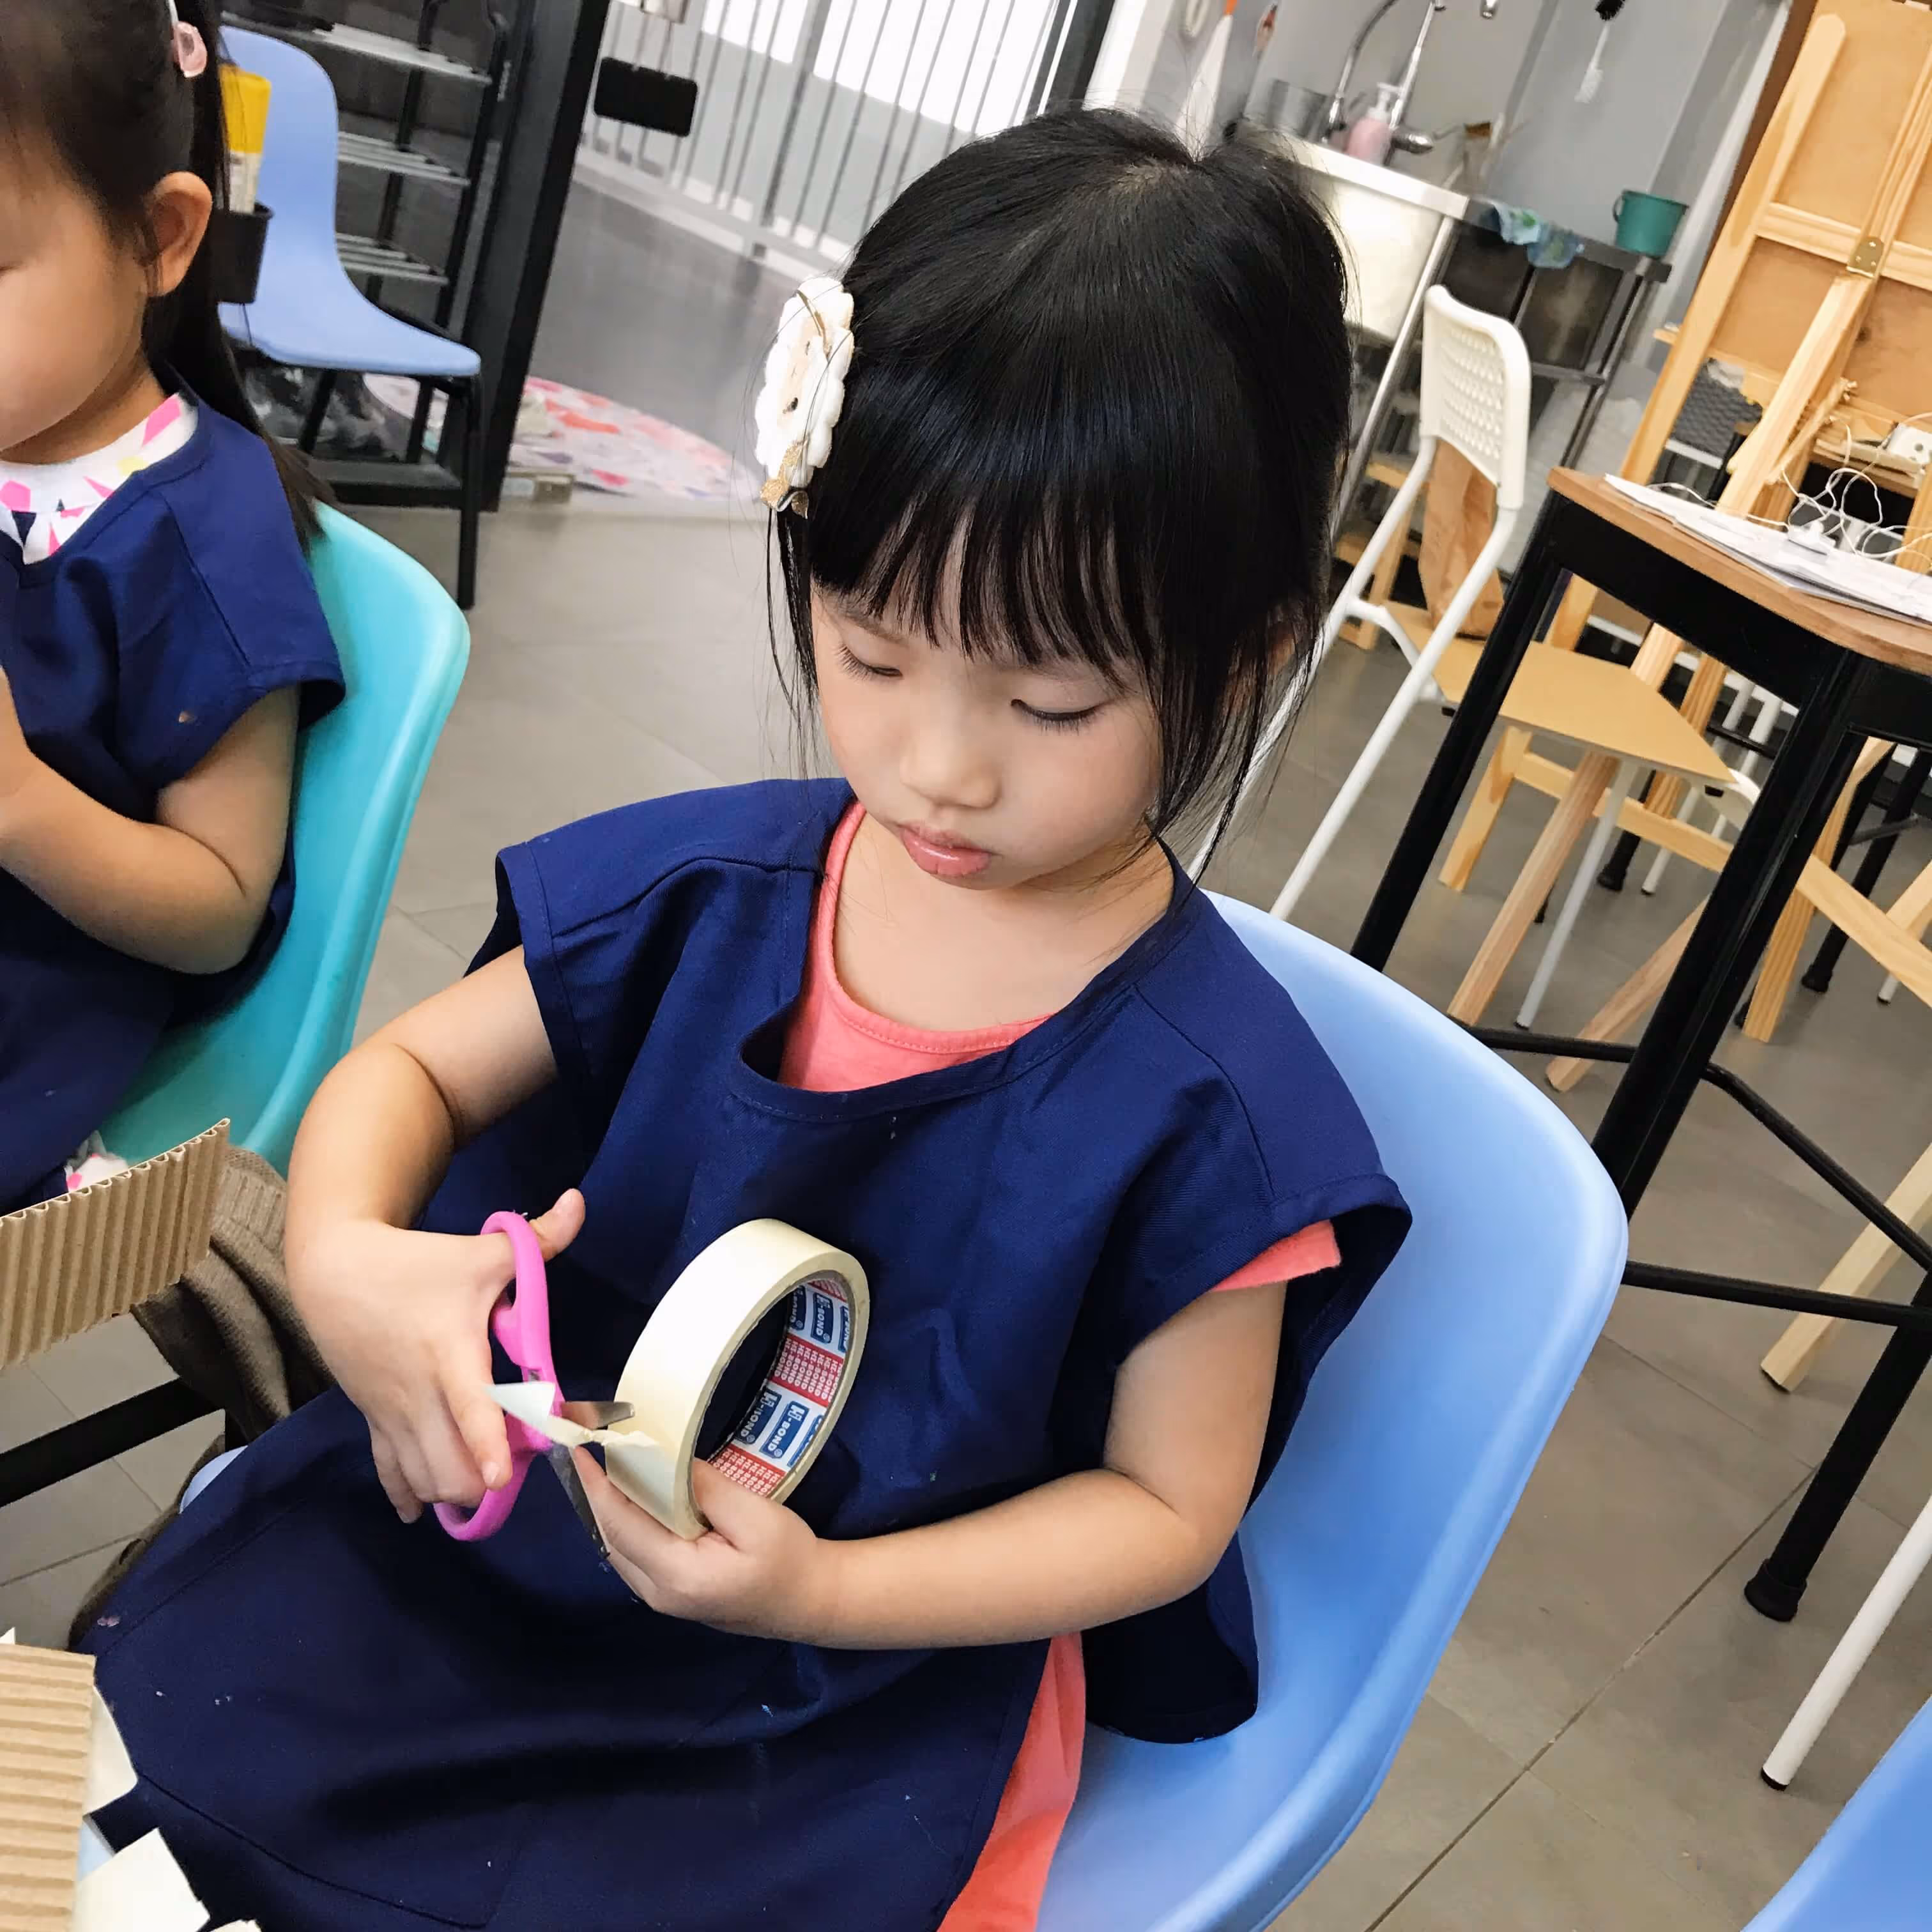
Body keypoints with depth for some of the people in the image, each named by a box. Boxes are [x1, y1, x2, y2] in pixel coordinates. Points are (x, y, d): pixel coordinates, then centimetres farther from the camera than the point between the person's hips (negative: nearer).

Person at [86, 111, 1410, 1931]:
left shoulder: (1209, 1102, -18)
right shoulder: (702, 888, -7)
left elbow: (1166, 1502, -8)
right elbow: (408, 1066, 4)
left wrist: (820, 1593, -22)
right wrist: (344, 1257, -20)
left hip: (866, 1690, -3)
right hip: (518, 1511, 4)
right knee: (147, 1729, -11)